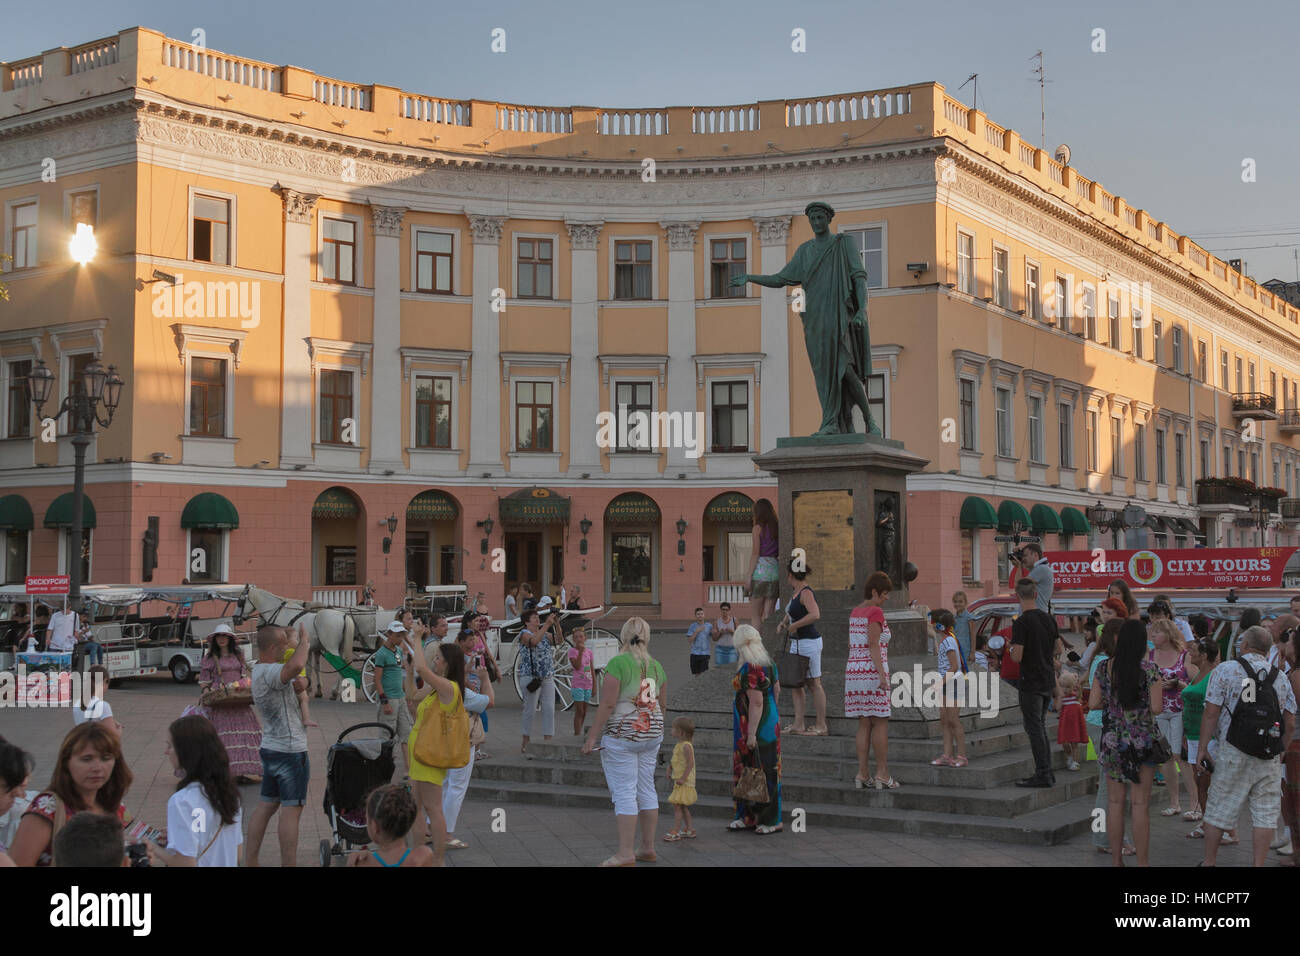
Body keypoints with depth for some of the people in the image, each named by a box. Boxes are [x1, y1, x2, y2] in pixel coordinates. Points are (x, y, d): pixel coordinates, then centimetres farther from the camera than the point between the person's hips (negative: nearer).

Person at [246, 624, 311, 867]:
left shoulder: (260, 669, 11)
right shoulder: (269, 672, -22)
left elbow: (294, 677, 24)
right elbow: (295, 665, -44)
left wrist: (298, 682, 2)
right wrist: (304, 640, -27)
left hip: (271, 748, 10)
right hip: (290, 751, -10)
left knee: (267, 805, 14)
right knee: (291, 810, -5)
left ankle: (250, 860, 17)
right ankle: (289, 863, -4)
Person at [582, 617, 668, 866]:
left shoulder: (617, 663, -14)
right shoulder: (656, 666, 6)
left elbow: (608, 704, -18)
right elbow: (662, 704, 14)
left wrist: (591, 736, -15)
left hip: (621, 735, -7)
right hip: (651, 734, 7)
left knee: (623, 793, -5)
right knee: (646, 789, 13)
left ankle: (626, 854, -5)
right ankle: (648, 848, 19)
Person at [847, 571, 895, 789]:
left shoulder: (855, 612, 16)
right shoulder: (876, 612, -11)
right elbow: (874, 645, -18)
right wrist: (882, 675, -20)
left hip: (854, 671, 8)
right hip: (872, 671, -8)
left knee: (864, 724, 9)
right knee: (880, 722, -1)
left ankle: (862, 774, 5)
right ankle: (882, 775, -1)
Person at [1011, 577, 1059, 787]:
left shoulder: (1021, 623, -17)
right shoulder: (1048, 618, 5)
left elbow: (1017, 657, -20)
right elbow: (1057, 647, 16)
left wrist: (1012, 649, 0)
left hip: (1031, 682, -7)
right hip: (1048, 681, 7)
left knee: (1034, 728, -2)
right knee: (1040, 726, 16)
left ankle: (1042, 775, -1)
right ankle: (1047, 772, 19)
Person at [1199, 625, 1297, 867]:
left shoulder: (1225, 671, -4)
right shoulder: (1280, 677, 8)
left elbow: (1210, 714, -7)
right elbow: (1290, 725, 9)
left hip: (1233, 753, -3)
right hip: (1269, 757, 3)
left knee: (1218, 809, 7)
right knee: (1265, 813, 7)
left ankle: (1209, 862, 13)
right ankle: (1259, 865, 7)